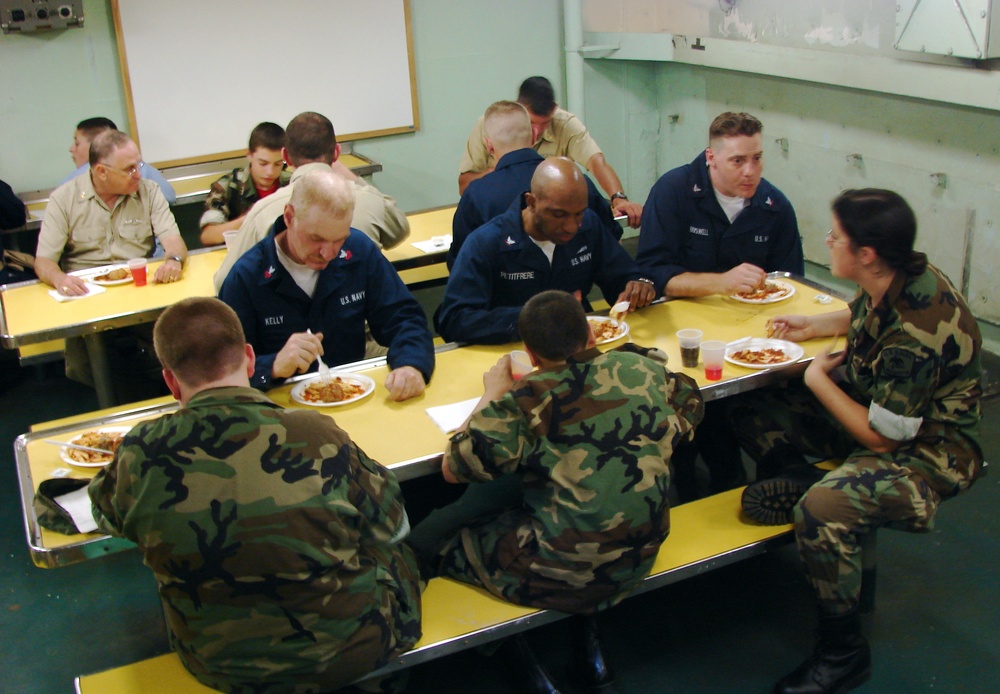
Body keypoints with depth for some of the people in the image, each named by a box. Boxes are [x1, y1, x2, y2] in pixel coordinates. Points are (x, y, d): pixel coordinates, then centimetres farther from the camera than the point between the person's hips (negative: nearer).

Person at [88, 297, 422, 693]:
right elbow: (392, 525, -8)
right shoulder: (316, 437, -25)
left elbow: (105, 514, 6)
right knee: (394, 554, 27)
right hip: (352, 653, -2)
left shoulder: (138, 456, -18)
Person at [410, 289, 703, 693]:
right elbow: (689, 406, 17)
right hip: (641, 557, 6)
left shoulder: (526, 400, -18)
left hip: (567, 575, -6)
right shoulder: (645, 367, -4)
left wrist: (492, 395, 3)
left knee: (426, 539, 13)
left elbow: (453, 469, -8)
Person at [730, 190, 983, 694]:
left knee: (821, 512, -35)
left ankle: (842, 652, -15)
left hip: (925, 451, -9)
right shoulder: (893, 282, -7)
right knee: (751, 410, 5)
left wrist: (818, 379, -13)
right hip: (875, 407, 9)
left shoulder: (918, 332, -33)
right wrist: (815, 326, 2)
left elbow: (881, 436, -26)